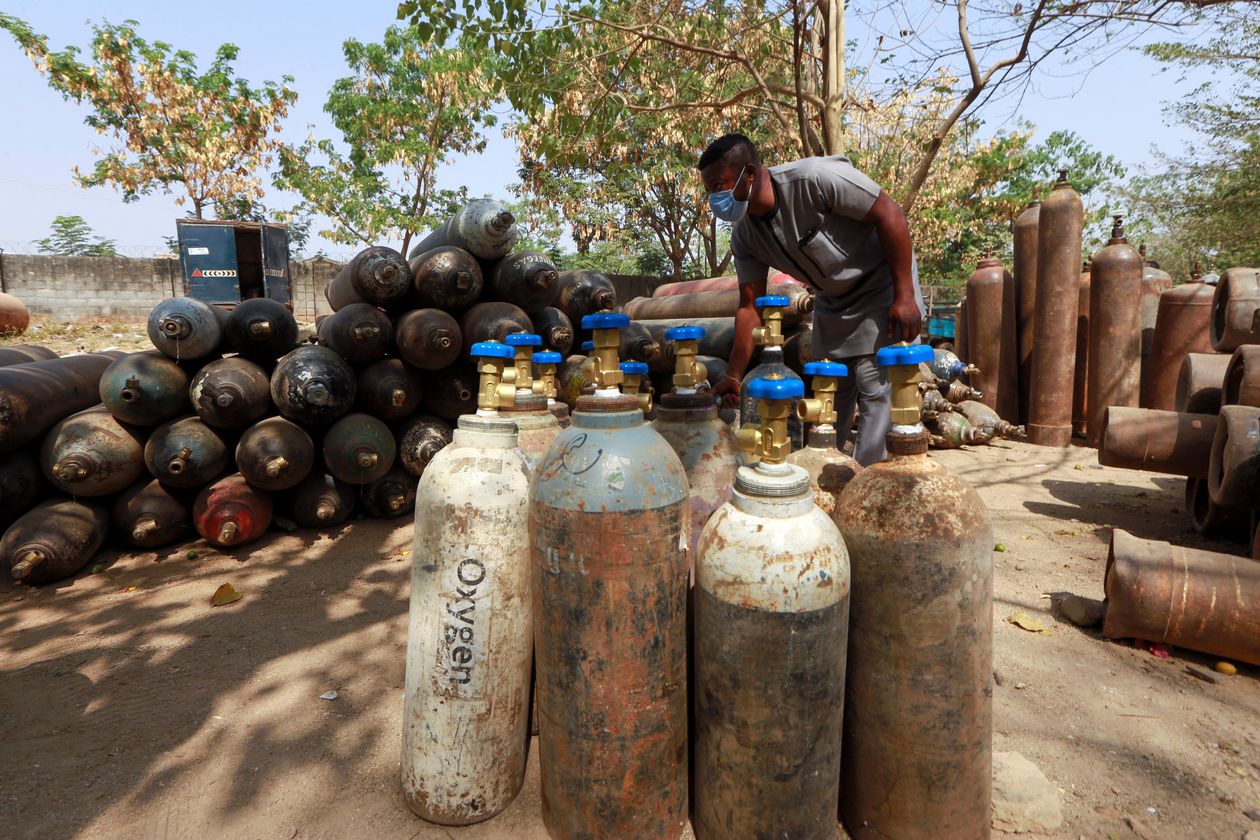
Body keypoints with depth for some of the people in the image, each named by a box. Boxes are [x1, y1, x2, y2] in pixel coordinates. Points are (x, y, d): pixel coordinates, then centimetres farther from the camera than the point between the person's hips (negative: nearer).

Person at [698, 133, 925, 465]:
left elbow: (890, 215, -24)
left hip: (882, 286, -6)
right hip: (832, 301, 6)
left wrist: (905, 296, -25)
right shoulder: (744, 236, -9)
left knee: (875, 384, -12)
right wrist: (734, 376, -9)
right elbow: (750, 307, -5)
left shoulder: (815, 177, -29)